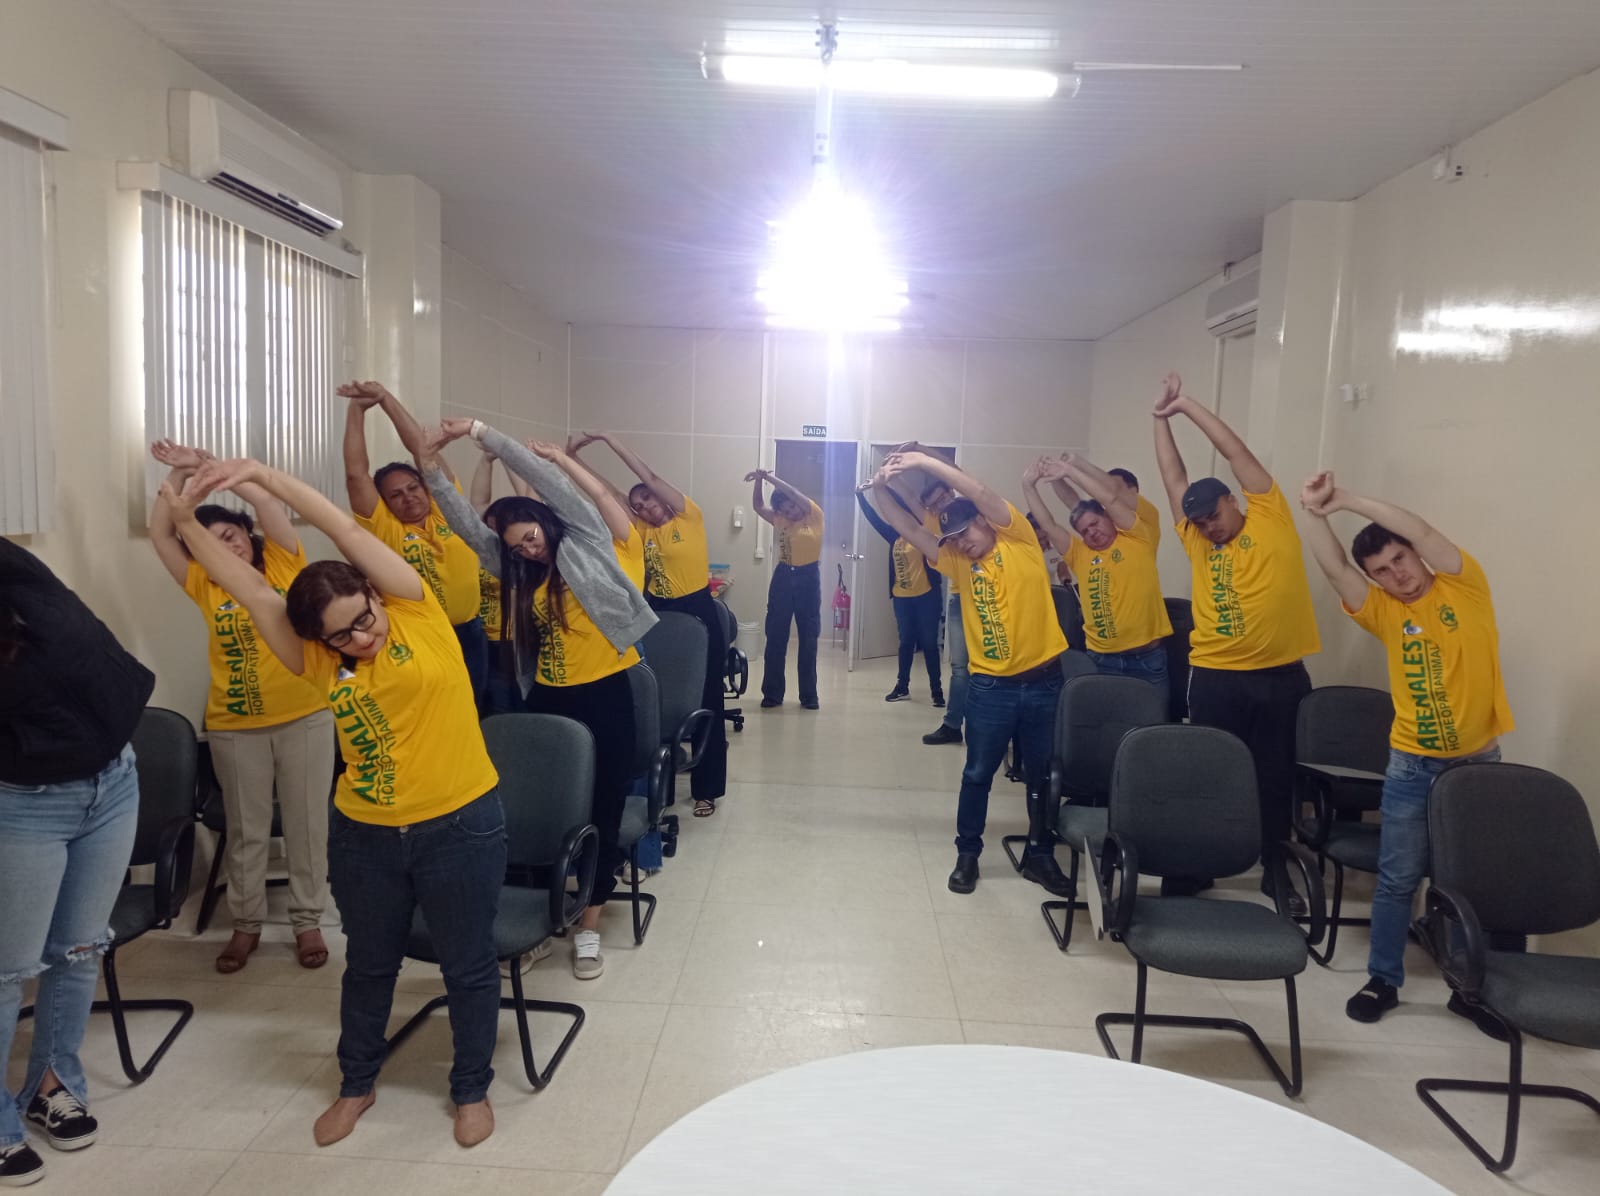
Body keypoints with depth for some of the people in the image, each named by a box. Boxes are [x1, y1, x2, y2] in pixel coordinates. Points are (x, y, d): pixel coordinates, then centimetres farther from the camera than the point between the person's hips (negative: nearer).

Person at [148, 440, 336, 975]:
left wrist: (210, 464, -6)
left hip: (304, 718, -1)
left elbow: (267, 501, -10)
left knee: (306, 825, 7)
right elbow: (160, 535, 0)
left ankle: (307, 921, 20)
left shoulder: (284, 565, 0)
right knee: (246, 831, 12)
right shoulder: (206, 587, 5)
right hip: (235, 727, 2)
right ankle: (246, 924, 27)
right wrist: (180, 473, -3)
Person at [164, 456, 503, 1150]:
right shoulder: (322, 662, 0)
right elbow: (250, 590, -4)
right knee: (368, 964, 22)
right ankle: (357, 1085, 45)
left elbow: (345, 530, -15)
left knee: (468, 966, 11)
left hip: (460, 825, -3)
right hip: (363, 834, 4)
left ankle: (472, 1089, 33)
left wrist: (262, 474, -14)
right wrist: (185, 521, -8)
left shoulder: (416, 613, -9)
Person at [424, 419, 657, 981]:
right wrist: (433, 471, 2)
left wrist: (480, 431, -6)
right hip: (547, 698, 4)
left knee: (602, 810, 3)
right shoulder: (519, 571, 12)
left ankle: (589, 927, 14)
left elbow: (547, 476, -8)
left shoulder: (586, 542, -2)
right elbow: (467, 522, 11)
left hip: (604, 692, -4)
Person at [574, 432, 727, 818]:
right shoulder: (644, 532, 7)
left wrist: (607, 438, -15)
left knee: (705, 704, 4)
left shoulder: (689, 517, -7)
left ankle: (707, 789, 14)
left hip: (699, 615, -5)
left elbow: (649, 476, -14)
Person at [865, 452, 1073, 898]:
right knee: (978, 773, 9)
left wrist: (927, 461, -18)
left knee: (1043, 774, 11)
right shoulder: (957, 561, 6)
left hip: (1043, 680, -2)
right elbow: (909, 529, 0)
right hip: (991, 685, 2)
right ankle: (967, 854, 24)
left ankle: (1039, 856, 26)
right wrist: (880, 491, -14)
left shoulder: (1019, 541, -3)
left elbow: (980, 494, -16)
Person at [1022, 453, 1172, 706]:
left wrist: (1070, 469, -10)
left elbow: (1110, 499, -11)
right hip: (1101, 659, 4)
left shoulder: (1138, 540, 0)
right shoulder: (1080, 553, 10)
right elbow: (1048, 524, 2)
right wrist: (1029, 485, -8)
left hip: (1146, 657, -4)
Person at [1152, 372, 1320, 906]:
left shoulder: (1271, 520, 1)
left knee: (1275, 778, 11)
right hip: (1215, 677, 2)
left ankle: (1276, 871, 26)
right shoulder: (1196, 538, 8)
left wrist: (1188, 405, 0)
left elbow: (1238, 454, -2)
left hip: (1280, 676, -1)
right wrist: (1162, 418, 8)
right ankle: (1194, 869, 20)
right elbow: (1175, 477, 9)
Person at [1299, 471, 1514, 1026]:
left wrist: (1348, 498, -24)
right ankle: (1383, 979, 18)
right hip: (1412, 764, 1)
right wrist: (1318, 512, -29)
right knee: (1398, 877, 5)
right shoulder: (1383, 611, -1)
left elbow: (1421, 530, -20)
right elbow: (1333, 567, -16)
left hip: (1479, 759, 0)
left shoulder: (1465, 587, -4)